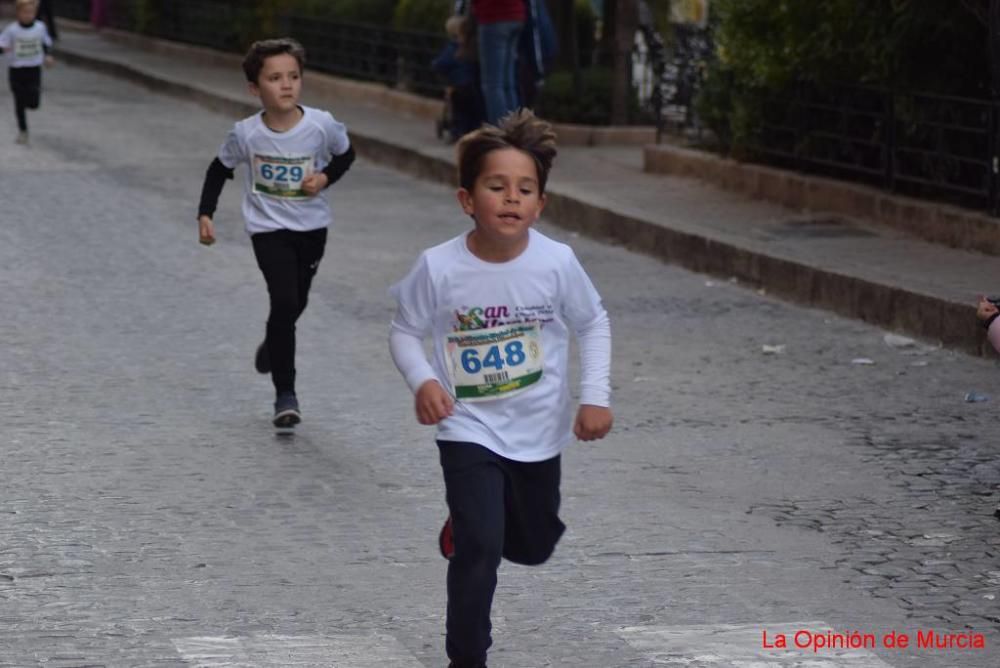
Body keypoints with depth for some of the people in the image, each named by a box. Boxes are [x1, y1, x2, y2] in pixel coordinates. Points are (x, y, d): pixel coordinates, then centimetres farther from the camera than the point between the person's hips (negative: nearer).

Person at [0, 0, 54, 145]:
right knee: (19, 103, 5)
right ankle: (22, 130, 22)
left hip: (34, 69, 2)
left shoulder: (40, 27, -3)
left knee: (33, 104, -6)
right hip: (16, 70, -2)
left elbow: (45, 43, 14)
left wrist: (47, 57, 0)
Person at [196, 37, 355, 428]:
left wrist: (326, 177, -13)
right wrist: (205, 215, -4)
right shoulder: (246, 134, -15)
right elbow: (219, 170, 2)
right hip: (268, 228, -2)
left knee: (295, 304, 18)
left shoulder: (322, 126, -15)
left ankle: (273, 347, 54)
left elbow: (345, 154, 5)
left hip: (311, 226, 3)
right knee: (284, 301, -18)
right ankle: (285, 394, -10)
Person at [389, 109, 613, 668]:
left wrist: (596, 396, -7)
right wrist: (423, 380, -23)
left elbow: (594, 324, 0)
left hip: (539, 430, 3)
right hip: (470, 429, -3)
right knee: (480, 550, -13)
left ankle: (469, 523, 53)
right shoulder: (439, 268, -18)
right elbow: (405, 332, -5)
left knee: (535, 546, 20)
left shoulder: (557, 263, -15)